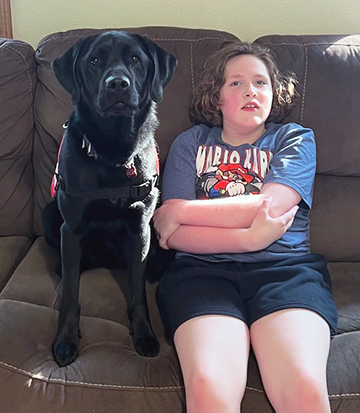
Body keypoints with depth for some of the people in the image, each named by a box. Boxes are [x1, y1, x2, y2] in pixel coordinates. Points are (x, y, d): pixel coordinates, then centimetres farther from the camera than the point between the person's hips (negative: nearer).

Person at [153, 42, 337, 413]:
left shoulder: (295, 139, 17)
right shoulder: (191, 142, 18)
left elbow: (268, 206, -3)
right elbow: (174, 236, 4)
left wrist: (179, 211, 1)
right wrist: (249, 238, -9)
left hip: (285, 267, 1)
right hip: (204, 269, 0)